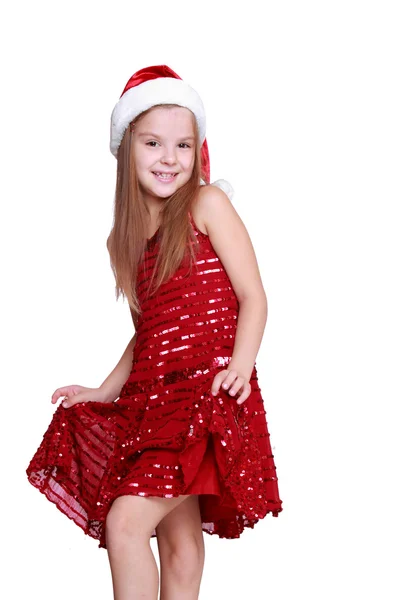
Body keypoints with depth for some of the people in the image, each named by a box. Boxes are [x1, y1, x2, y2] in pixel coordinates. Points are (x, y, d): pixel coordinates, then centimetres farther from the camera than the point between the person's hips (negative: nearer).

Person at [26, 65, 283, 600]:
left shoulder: (207, 203, -2)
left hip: (207, 393, -6)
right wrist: (104, 391, 16)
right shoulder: (130, 236, 15)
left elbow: (252, 296, -6)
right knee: (178, 534, 8)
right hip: (152, 396, 6)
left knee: (126, 521, -16)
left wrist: (239, 365, -20)